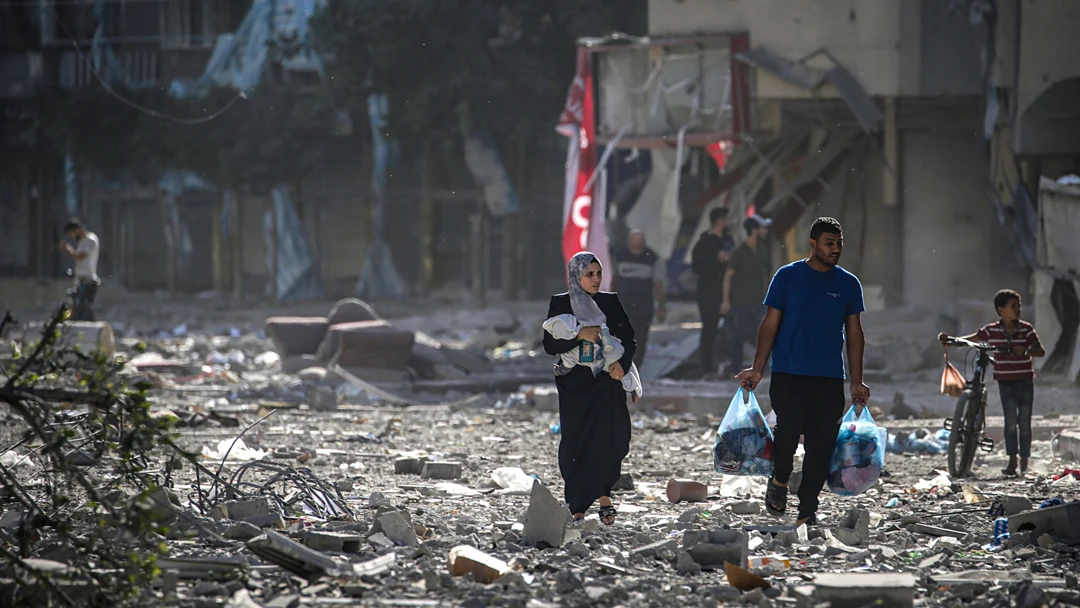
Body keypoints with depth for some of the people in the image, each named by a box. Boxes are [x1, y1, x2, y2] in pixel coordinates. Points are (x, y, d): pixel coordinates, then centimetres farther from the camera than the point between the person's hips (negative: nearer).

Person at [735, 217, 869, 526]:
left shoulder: (848, 283, 9)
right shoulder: (787, 276, 2)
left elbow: (854, 333, 12)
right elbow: (770, 324, 4)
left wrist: (856, 382, 7)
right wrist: (757, 369, -4)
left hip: (830, 377, 3)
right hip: (788, 373, -3)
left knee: (821, 445, -1)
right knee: (789, 428, -21)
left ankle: (807, 512, 10)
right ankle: (780, 480, 7)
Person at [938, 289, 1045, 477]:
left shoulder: (1026, 329, -4)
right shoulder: (992, 331, -1)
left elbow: (1041, 351, -8)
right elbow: (971, 339, 12)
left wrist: (1025, 350, -27)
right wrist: (950, 340, -1)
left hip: (1025, 382, 0)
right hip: (1005, 382, 0)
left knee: (1024, 423, 2)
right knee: (1011, 421, -10)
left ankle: (1024, 465, 9)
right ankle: (1012, 463, -8)